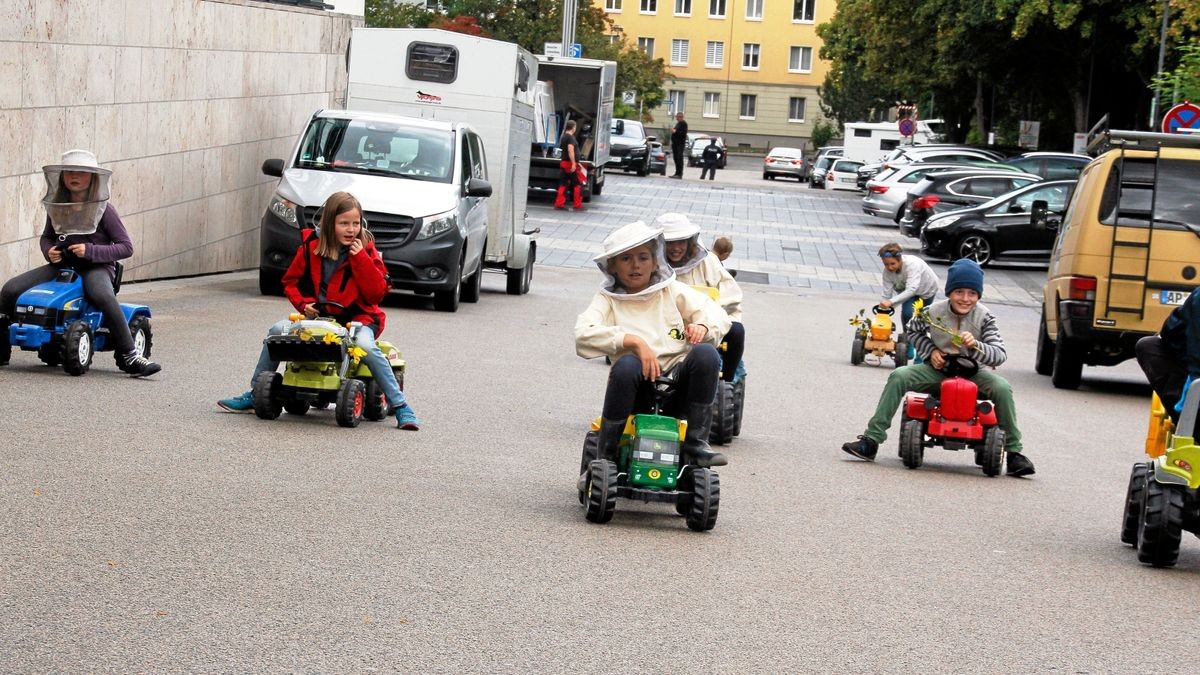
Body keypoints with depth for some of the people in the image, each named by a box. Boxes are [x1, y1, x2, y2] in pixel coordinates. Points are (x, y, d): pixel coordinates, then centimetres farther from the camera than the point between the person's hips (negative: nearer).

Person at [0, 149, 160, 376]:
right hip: (62, 264, 5)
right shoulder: (57, 207, 6)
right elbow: (46, 237, 23)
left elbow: (126, 247, -7)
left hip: (96, 266, -5)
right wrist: (49, 251, -2)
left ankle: (129, 357, -35)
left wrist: (91, 251, -19)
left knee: (103, 296, -40)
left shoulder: (103, 209, -6)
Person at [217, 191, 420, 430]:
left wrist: (360, 259, -18)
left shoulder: (365, 251, -5)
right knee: (278, 331, -15)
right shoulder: (311, 247, 0)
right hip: (318, 316, 3)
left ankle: (400, 406, -24)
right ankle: (254, 395, -1)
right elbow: (291, 281, 9)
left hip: (357, 317, -3)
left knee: (366, 346, -34)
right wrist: (304, 303, -9)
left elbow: (377, 293, -12)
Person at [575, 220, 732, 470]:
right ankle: (605, 457, -21)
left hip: (678, 385, 2)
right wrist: (634, 341, -21)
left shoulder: (672, 291, 16)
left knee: (706, 353, -27)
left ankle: (696, 444, -19)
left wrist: (702, 327, -14)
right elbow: (584, 336, -9)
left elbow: (719, 317, 10)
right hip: (640, 391, -2)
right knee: (626, 364, -35)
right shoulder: (607, 299, 11)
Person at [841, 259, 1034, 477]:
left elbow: (1000, 355, -17)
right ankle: (871, 441, -22)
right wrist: (930, 351, -3)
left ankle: (1014, 453, -16)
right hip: (938, 369, 1)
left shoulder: (984, 318, -11)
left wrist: (975, 346, -36)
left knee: (1002, 388, -30)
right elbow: (915, 332, 14)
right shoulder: (934, 311, -7)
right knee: (898, 377, -23)